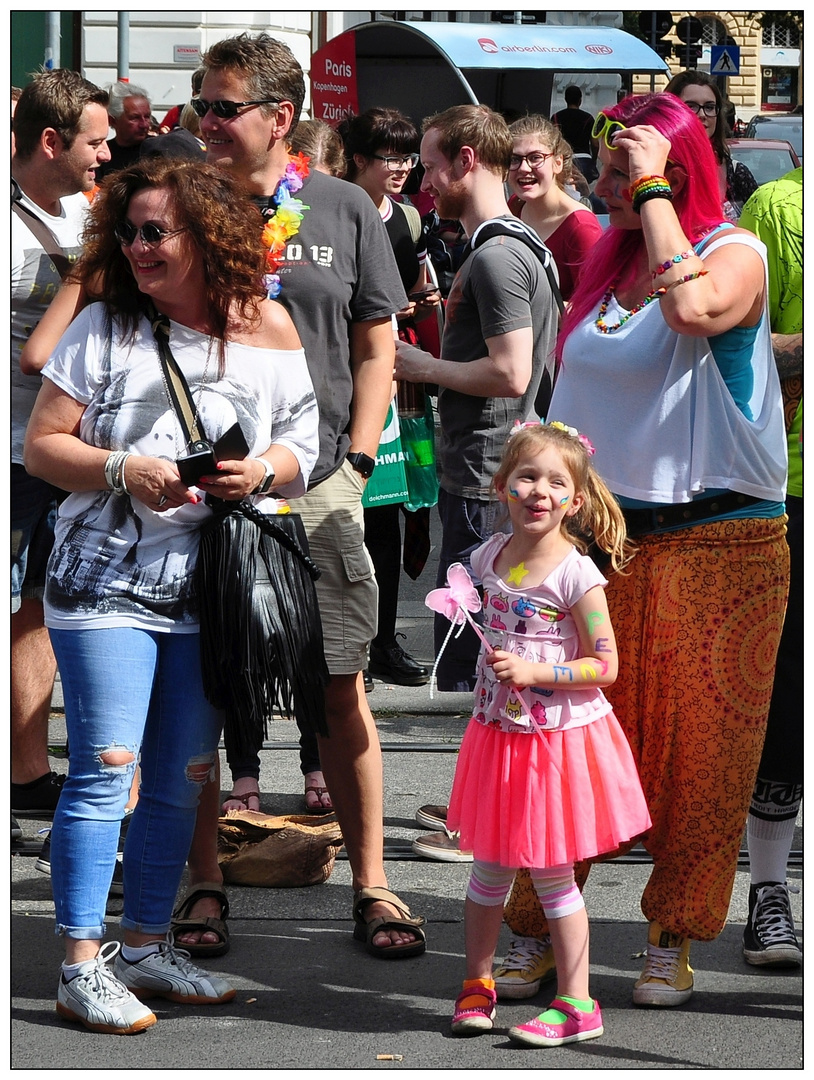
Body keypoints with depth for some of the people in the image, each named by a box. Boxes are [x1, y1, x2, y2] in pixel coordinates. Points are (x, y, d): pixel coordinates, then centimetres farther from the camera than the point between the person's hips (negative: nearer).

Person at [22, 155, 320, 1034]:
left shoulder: (267, 330, 4)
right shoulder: (104, 326, -4)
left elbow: (300, 445, 10)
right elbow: (42, 445, -4)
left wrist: (264, 471, -12)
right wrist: (121, 472, -20)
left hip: (212, 590, 4)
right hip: (107, 582, -4)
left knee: (183, 778, 11)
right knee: (105, 769, -7)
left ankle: (146, 945, 25)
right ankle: (82, 968, -1)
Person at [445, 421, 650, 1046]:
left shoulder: (576, 574, -16)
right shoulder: (489, 556, 2)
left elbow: (605, 665, -16)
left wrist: (534, 672, -24)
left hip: (561, 739, -5)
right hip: (499, 732, 5)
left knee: (551, 873, 2)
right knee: (490, 867, 14)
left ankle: (576, 1004, 12)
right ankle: (477, 986, 28)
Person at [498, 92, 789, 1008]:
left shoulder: (734, 252, -4)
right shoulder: (604, 263, 13)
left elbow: (693, 308, -29)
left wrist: (652, 191, -19)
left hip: (719, 538, -5)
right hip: (607, 533, 5)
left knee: (701, 743, 1)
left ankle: (672, 940, 13)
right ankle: (538, 931, 9)